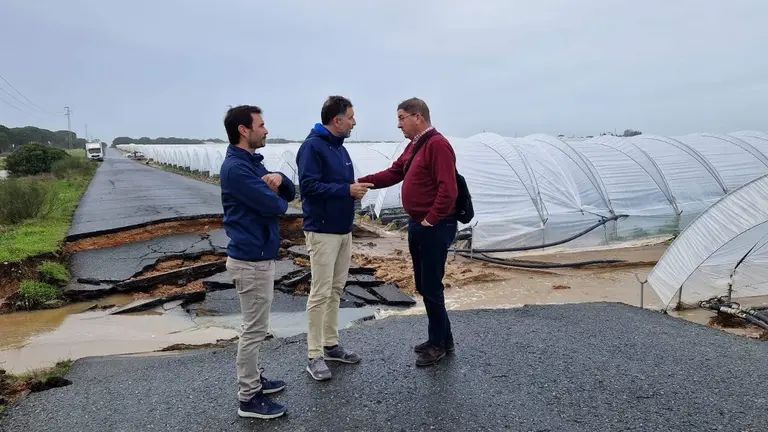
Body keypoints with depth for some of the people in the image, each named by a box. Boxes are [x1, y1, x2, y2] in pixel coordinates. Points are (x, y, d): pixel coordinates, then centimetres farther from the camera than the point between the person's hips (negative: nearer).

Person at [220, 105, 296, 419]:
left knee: (255, 327, 20)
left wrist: (278, 179, -10)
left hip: (259, 256, 10)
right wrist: (276, 196, -1)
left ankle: (252, 379, 35)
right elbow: (274, 206, -25)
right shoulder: (236, 168, -20)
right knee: (254, 329, 1)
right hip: (251, 260, -10)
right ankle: (249, 398, 14)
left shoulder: (253, 163, 12)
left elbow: (290, 193, 12)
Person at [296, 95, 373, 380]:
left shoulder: (340, 148, 13)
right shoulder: (312, 146, -13)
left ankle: (331, 345, 25)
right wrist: (347, 190, -21)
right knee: (320, 293, -3)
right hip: (322, 231, -8)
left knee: (336, 290, 14)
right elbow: (309, 186, -21)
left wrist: (356, 189, 1)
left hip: (344, 229, 9)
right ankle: (315, 355, 7)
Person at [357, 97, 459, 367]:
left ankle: (438, 343, 17)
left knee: (431, 287, 0)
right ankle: (442, 339, 29)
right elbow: (394, 173, 17)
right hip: (417, 225, 10)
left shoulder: (437, 145, -17)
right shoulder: (414, 146, 15)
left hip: (434, 228, -10)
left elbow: (448, 190, -24)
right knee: (424, 285, 15)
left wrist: (430, 220, -20)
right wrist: (361, 182, 8)